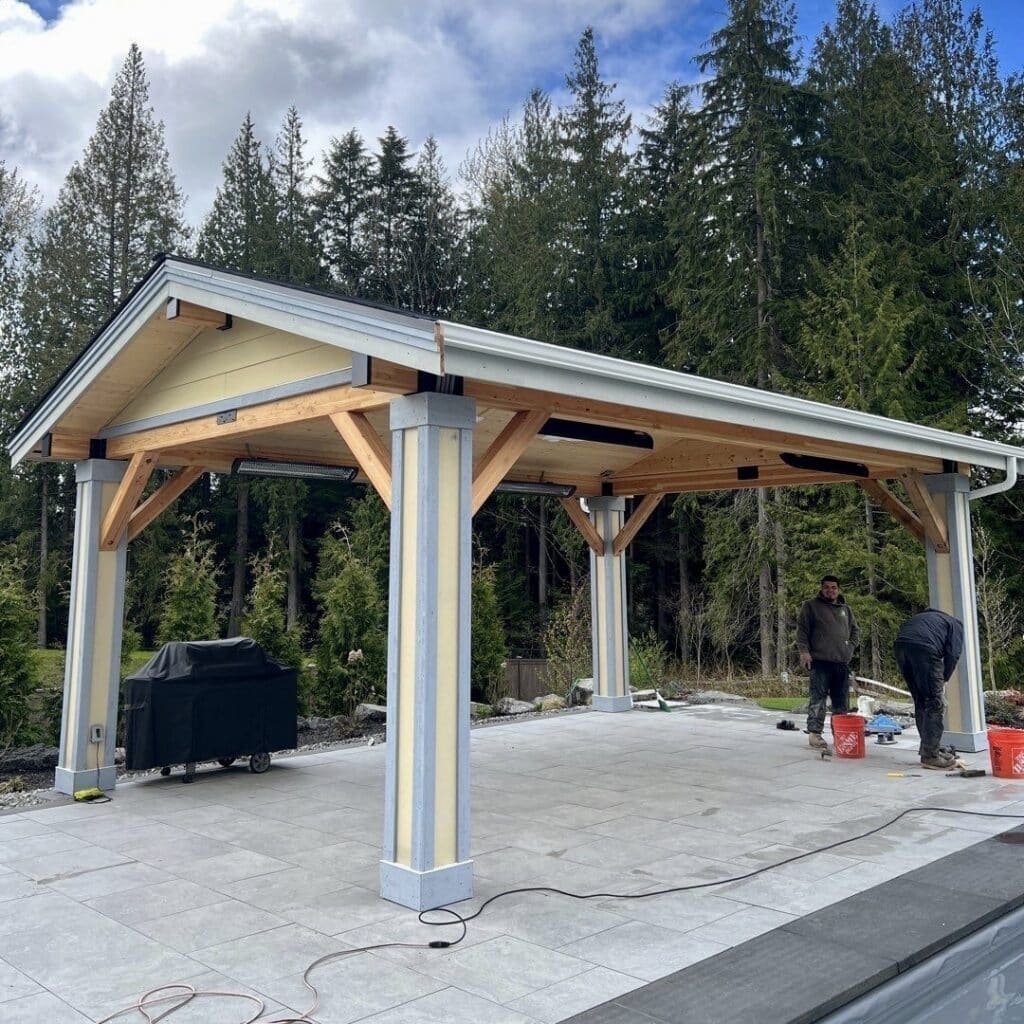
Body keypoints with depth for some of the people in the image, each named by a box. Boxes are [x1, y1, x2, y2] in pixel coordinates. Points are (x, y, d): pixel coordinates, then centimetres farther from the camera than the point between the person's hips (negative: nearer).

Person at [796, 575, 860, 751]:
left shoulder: (846, 609, 19)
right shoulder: (811, 606, 3)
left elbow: (855, 631, 27)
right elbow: (801, 629, -2)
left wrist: (851, 647, 11)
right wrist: (804, 651, -11)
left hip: (842, 662, 5)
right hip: (820, 661, -5)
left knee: (841, 700, 8)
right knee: (818, 698, -9)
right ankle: (814, 733, -7)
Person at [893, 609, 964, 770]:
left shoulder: (921, 617, 41)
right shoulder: (956, 625, 26)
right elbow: (953, 654, 8)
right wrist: (943, 680, 17)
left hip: (900, 646, 6)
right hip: (924, 648, -6)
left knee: (920, 702, 18)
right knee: (935, 704, 2)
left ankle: (928, 749, 24)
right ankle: (930, 755, 0)